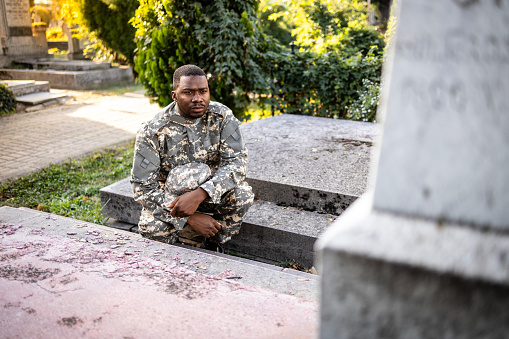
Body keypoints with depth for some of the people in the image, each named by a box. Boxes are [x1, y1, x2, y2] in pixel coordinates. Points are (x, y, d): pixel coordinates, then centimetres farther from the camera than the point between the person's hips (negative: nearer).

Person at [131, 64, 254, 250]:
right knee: (151, 228, -30)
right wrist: (190, 218, -29)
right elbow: (143, 188, -19)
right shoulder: (152, 131, -18)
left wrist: (198, 195, -38)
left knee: (242, 194, -29)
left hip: (211, 195, 1)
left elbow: (237, 162, -22)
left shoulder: (222, 117, -14)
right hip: (168, 198, -1)